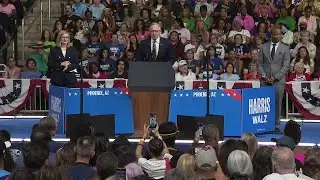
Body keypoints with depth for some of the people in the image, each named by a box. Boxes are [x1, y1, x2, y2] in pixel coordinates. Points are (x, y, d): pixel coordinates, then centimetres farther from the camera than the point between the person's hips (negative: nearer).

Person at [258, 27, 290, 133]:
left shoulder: (285, 48, 4)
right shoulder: (264, 47, 9)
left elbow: (286, 65, -1)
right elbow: (260, 63, 9)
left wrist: (275, 77, -9)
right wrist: (264, 75, -5)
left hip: (278, 80, -1)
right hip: (265, 80, 1)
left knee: (277, 103, -1)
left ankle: (276, 126, 4)